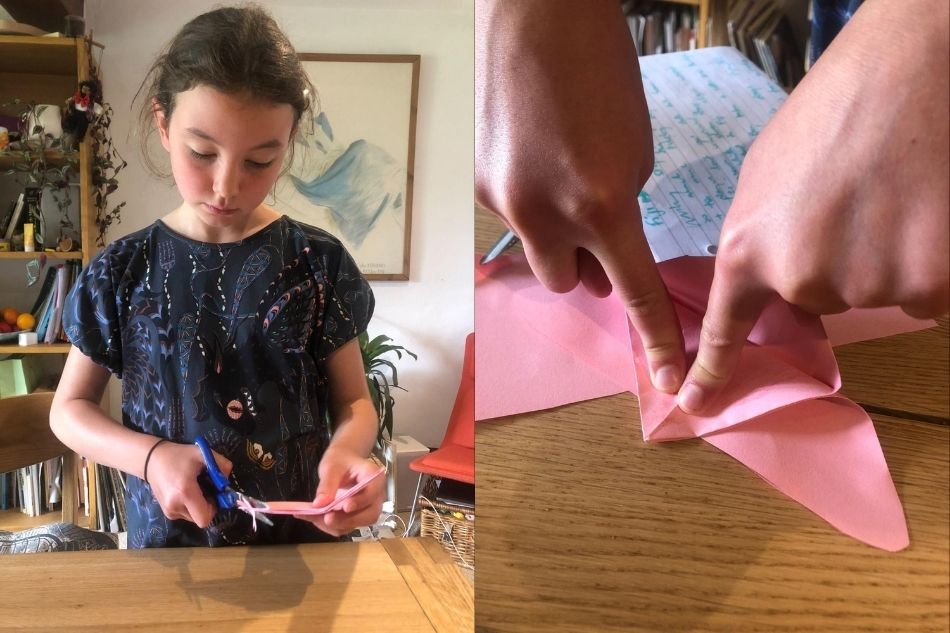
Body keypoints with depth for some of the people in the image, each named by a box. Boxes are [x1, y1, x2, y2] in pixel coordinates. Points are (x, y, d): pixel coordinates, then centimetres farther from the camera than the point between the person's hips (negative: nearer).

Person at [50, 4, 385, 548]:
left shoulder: (318, 261, -6)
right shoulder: (123, 271, -3)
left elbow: (354, 401, 0)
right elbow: (69, 408, 4)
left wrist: (347, 450, -22)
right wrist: (150, 455, -15)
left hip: (303, 540, 0)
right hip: (168, 537, 1)